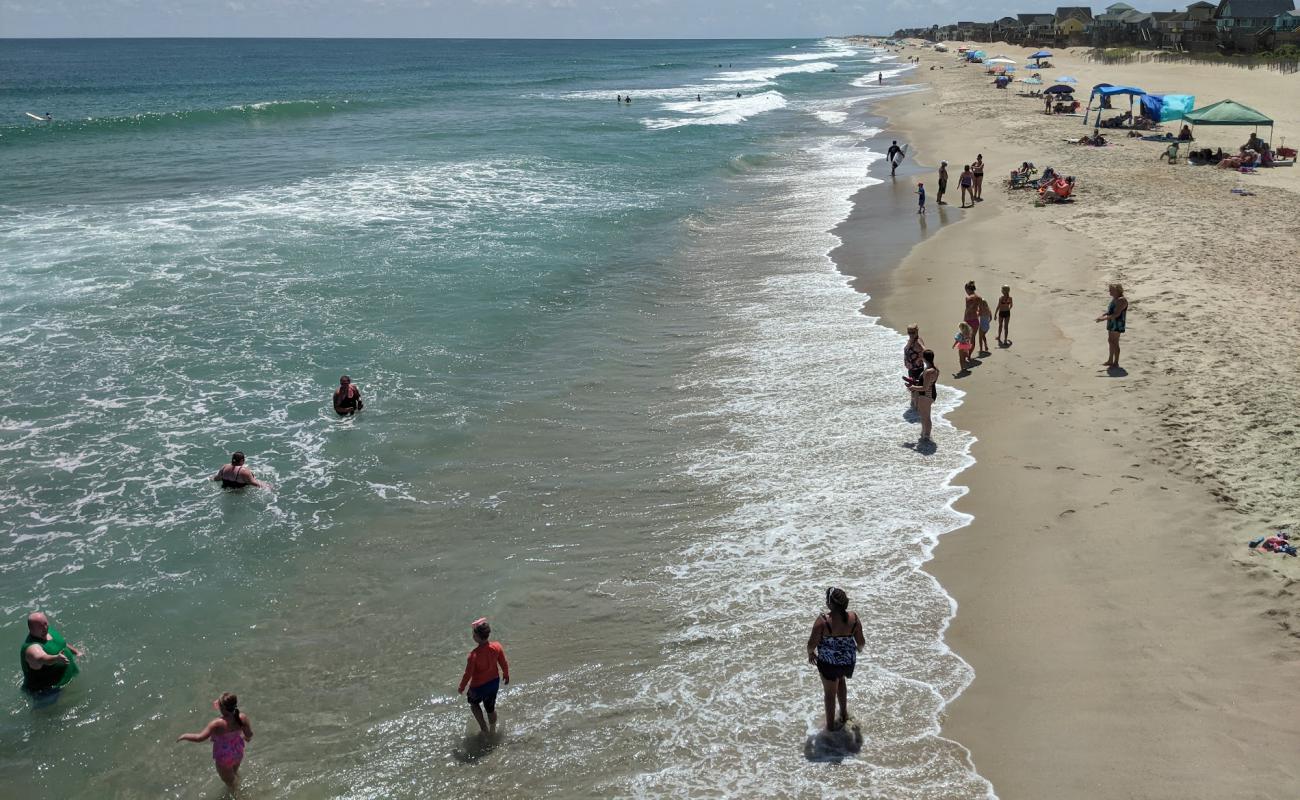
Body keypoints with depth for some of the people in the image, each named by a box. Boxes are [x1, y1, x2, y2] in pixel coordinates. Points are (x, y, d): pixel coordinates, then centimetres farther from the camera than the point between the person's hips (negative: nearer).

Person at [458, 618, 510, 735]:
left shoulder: (474, 655, -33)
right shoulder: (497, 647, -20)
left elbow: (468, 674, -21)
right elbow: (504, 664, -5)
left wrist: (461, 688, -4)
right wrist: (506, 676, 16)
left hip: (479, 686, -4)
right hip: (494, 682, 4)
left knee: (474, 703, 29)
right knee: (491, 708, 25)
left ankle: (484, 727, 30)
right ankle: (492, 730, 43)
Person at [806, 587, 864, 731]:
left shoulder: (823, 621, -26)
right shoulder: (854, 618, -15)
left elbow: (812, 643, -17)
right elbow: (861, 641, -3)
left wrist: (810, 653, 5)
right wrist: (859, 648, 20)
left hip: (828, 662, -3)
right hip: (848, 661, 3)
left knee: (830, 693, 19)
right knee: (841, 679, 35)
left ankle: (830, 724, 36)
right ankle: (844, 713, 45)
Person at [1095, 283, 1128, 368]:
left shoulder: (1121, 300, -20)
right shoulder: (1114, 298, 11)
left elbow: (1117, 314, -27)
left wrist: (1104, 319, -30)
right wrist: (1103, 315, 7)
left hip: (1117, 323, -10)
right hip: (1111, 323, 10)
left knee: (1115, 343, -5)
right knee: (1110, 341, 17)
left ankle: (1116, 362, 2)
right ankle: (1110, 360, 27)